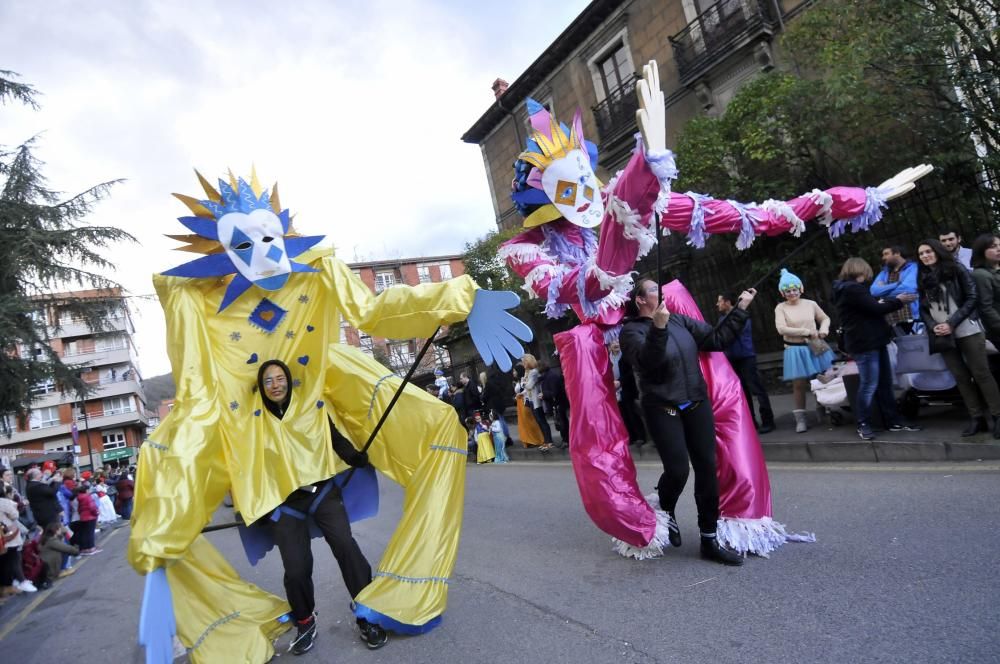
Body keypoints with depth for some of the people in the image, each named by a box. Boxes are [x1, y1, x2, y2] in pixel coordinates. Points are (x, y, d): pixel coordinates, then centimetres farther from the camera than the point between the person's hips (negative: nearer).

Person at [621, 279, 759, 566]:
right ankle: (666, 512, 24)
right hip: (662, 409, -5)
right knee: (677, 470, -11)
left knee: (707, 469, 3)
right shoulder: (632, 330, -6)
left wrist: (741, 309, 10)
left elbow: (717, 339, 12)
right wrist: (658, 327, -37)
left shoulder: (680, 321, 9)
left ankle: (710, 540, 15)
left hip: (697, 404, 5)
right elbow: (647, 361, -25)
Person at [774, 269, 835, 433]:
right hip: (796, 351, -3)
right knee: (799, 384, 0)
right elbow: (781, 329, -16)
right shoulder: (781, 308, -5)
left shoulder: (810, 304, 4)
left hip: (815, 348, 3)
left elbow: (825, 318, 17)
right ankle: (800, 418, 8)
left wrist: (823, 329, -5)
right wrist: (806, 331, -15)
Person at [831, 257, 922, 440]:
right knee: (869, 385, -5)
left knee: (885, 383, 12)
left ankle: (893, 421, 19)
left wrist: (891, 301, 7)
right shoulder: (852, 289, -16)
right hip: (864, 343, -10)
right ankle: (863, 424, 5)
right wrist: (898, 301, -2)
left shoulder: (849, 289, 17)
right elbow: (875, 309, -16)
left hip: (874, 342, 10)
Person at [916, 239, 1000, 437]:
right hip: (943, 336, 4)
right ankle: (977, 418, 11)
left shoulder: (956, 270, 0)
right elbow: (923, 309, 13)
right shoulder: (922, 279, 13)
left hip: (967, 331, -4)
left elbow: (971, 298, -5)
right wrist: (933, 326, -6)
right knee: (961, 377, 5)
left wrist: (952, 323, -13)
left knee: (981, 374, -2)